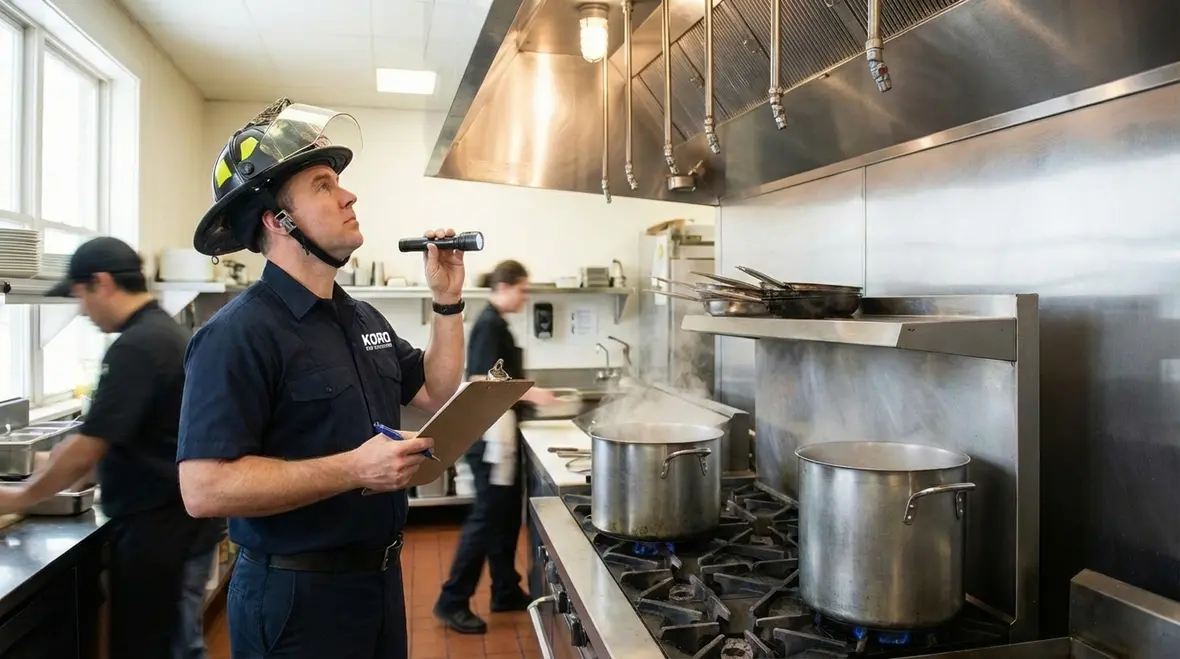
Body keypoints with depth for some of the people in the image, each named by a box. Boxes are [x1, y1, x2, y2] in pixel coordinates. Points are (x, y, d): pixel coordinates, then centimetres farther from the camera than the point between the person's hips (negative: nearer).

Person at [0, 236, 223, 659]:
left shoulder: (136, 347, -20)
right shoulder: (168, 332, 10)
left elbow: (88, 450, -20)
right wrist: (61, 465, 17)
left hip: (158, 529, -9)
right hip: (184, 521, 9)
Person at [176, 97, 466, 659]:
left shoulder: (363, 318, 7)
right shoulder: (239, 334, -20)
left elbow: (435, 395, 13)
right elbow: (205, 487, -25)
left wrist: (448, 302, 4)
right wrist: (353, 469, -28)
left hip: (380, 574, 8)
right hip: (295, 593, -8)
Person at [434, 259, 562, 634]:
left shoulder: (496, 323, 14)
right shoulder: (489, 324, -16)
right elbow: (482, 383, -22)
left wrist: (528, 393, 10)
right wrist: (529, 394, -19)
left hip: (497, 428, 10)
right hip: (489, 430, -10)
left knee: (506, 513, 15)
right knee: (488, 515, -3)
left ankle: (506, 592, 26)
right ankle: (452, 601, 7)